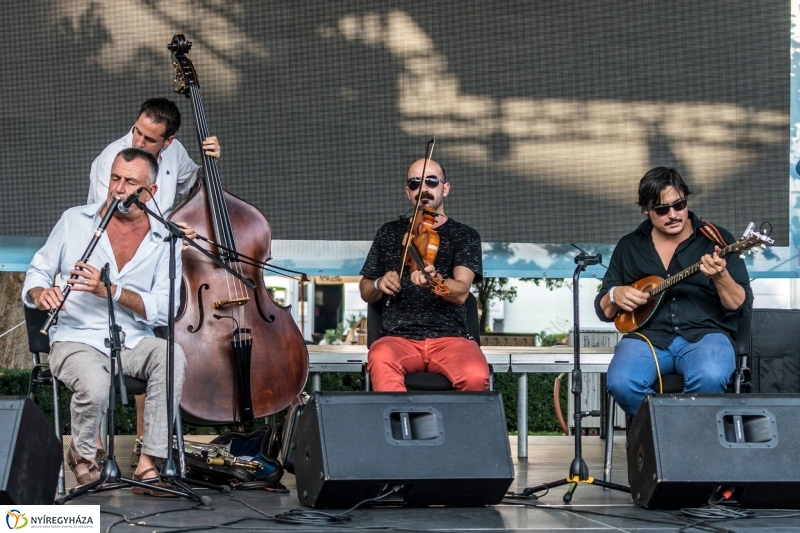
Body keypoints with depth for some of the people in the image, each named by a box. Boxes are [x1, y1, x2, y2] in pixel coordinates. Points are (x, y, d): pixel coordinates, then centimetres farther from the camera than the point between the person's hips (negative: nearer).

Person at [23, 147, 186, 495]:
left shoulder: (164, 241, 4)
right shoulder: (74, 221, 7)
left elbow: (165, 309, -8)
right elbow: (38, 272, 10)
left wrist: (109, 290, -21)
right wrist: (39, 293, -16)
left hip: (134, 343, 1)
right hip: (77, 339, -1)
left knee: (172, 357, -33)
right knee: (96, 386, -35)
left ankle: (149, 464, -26)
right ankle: (82, 454, 0)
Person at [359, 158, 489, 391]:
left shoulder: (465, 236, 8)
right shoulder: (389, 233, 15)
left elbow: (461, 292, -8)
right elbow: (366, 292, 21)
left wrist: (432, 280, -30)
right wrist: (379, 284, -3)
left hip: (450, 337, -1)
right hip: (399, 337, 1)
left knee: (476, 376, -33)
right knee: (380, 359, -36)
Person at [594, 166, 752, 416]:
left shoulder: (716, 239, 5)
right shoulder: (628, 246, 13)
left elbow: (741, 306, 0)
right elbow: (603, 310, 18)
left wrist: (721, 277, -20)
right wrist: (615, 296, -5)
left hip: (705, 335, -2)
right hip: (648, 335, 2)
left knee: (710, 378, -36)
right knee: (621, 383, -31)